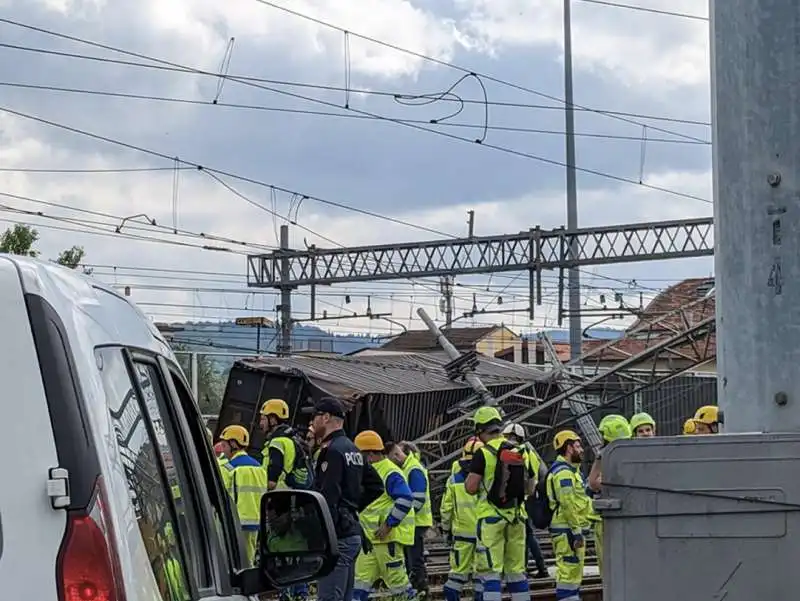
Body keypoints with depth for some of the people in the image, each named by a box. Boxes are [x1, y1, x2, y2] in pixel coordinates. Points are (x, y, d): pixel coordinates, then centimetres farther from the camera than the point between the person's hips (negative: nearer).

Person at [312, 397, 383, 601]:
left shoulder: (333, 451, -14)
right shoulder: (353, 450, 17)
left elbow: (328, 499, -20)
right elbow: (376, 486, 24)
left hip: (338, 536, -10)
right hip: (353, 532, 10)